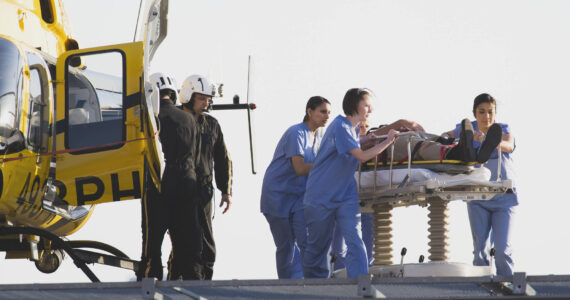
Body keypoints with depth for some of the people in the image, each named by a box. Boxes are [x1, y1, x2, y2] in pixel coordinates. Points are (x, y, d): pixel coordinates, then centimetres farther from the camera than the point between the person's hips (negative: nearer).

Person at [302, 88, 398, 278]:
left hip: (346, 196, 7)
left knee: (355, 240, -11)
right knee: (317, 246, 5)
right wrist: (388, 141, -16)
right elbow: (362, 156, -21)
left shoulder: (355, 129, 10)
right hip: (321, 196, -7)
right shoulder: (340, 127, -17)